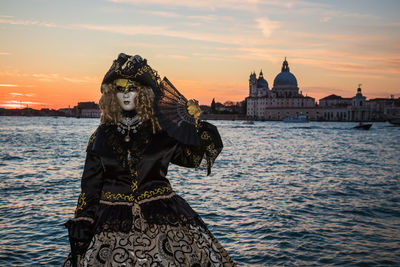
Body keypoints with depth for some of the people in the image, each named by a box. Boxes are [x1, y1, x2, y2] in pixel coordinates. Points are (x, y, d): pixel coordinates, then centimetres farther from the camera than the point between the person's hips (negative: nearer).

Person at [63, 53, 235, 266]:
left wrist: (196, 123, -8)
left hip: (161, 218, -1)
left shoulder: (162, 132, 3)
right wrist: (81, 233, 1)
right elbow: (90, 187, 6)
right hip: (113, 225, 1)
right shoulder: (101, 137, 7)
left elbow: (202, 154, 6)